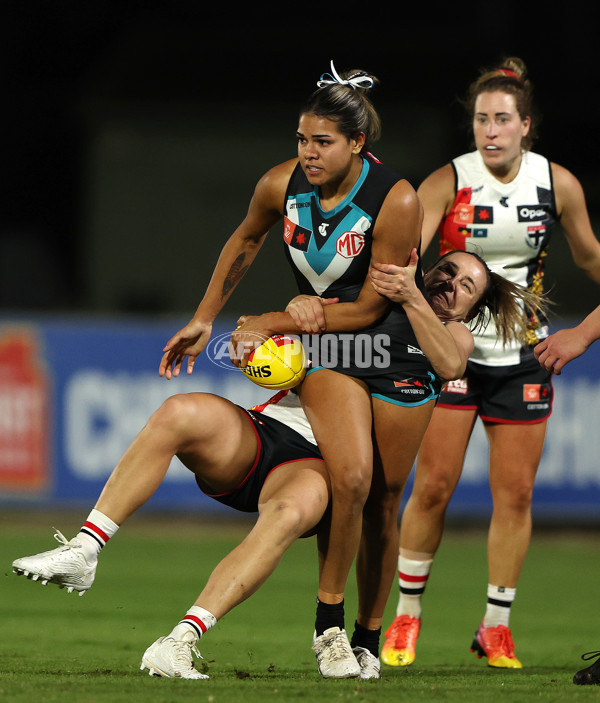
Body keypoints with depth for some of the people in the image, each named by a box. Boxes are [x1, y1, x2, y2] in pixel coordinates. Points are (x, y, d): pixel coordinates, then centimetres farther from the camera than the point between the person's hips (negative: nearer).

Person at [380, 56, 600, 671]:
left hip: (524, 356, 2)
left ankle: (496, 629, 13)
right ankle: (406, 619, 12)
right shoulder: (447, 183, -12)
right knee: (433, 485, -4)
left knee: (515, 493, 2)